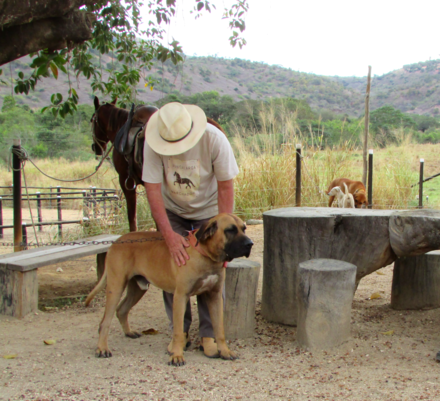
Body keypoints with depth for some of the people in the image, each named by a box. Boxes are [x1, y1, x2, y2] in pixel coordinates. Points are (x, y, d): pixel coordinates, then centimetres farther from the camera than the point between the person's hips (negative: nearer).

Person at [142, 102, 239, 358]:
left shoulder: (214, 139, -28)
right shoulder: (153, 143, -25)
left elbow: (226, 186, -21)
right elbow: (152, 188, -25)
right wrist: (169, 235, -33)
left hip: (209, 211, -1)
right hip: (172, 212, 1)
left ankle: (209, 335, 5)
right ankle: (180, 331, 10)